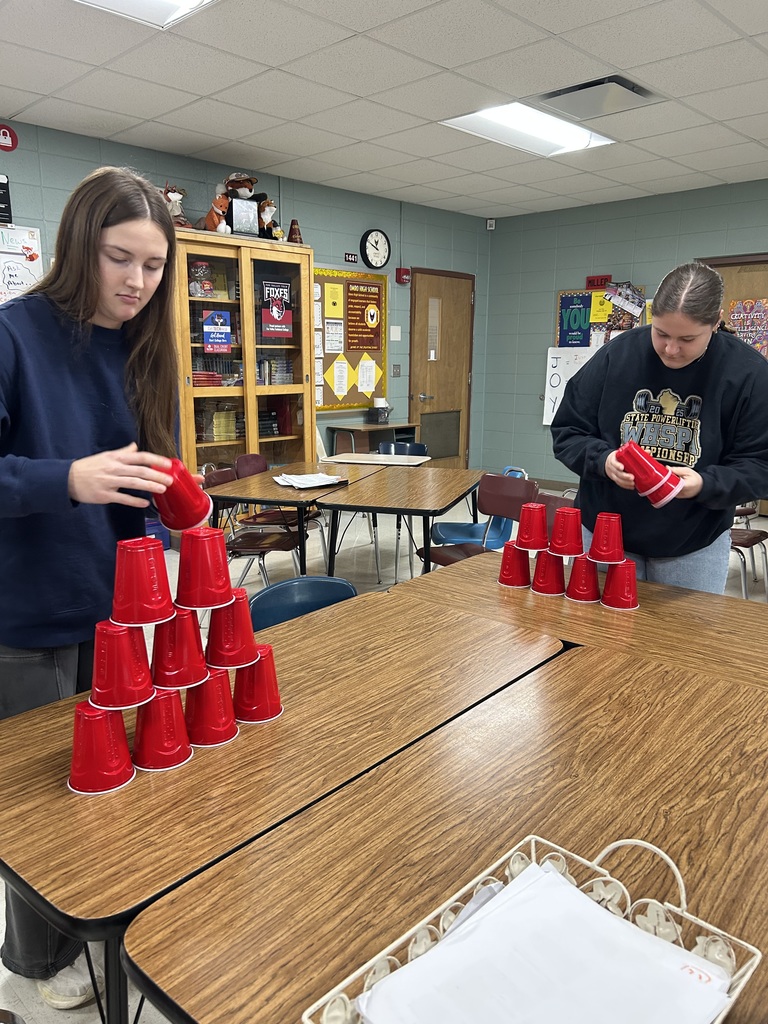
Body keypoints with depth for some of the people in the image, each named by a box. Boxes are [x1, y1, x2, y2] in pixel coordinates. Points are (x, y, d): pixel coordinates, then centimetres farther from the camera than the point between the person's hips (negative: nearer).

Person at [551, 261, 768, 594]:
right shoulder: (616, 355, -11)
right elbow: (566, 432, -4)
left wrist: (704, 484, -27)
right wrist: (602, 460, -24)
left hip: (695, 546, 0)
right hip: (604, 533, 1)